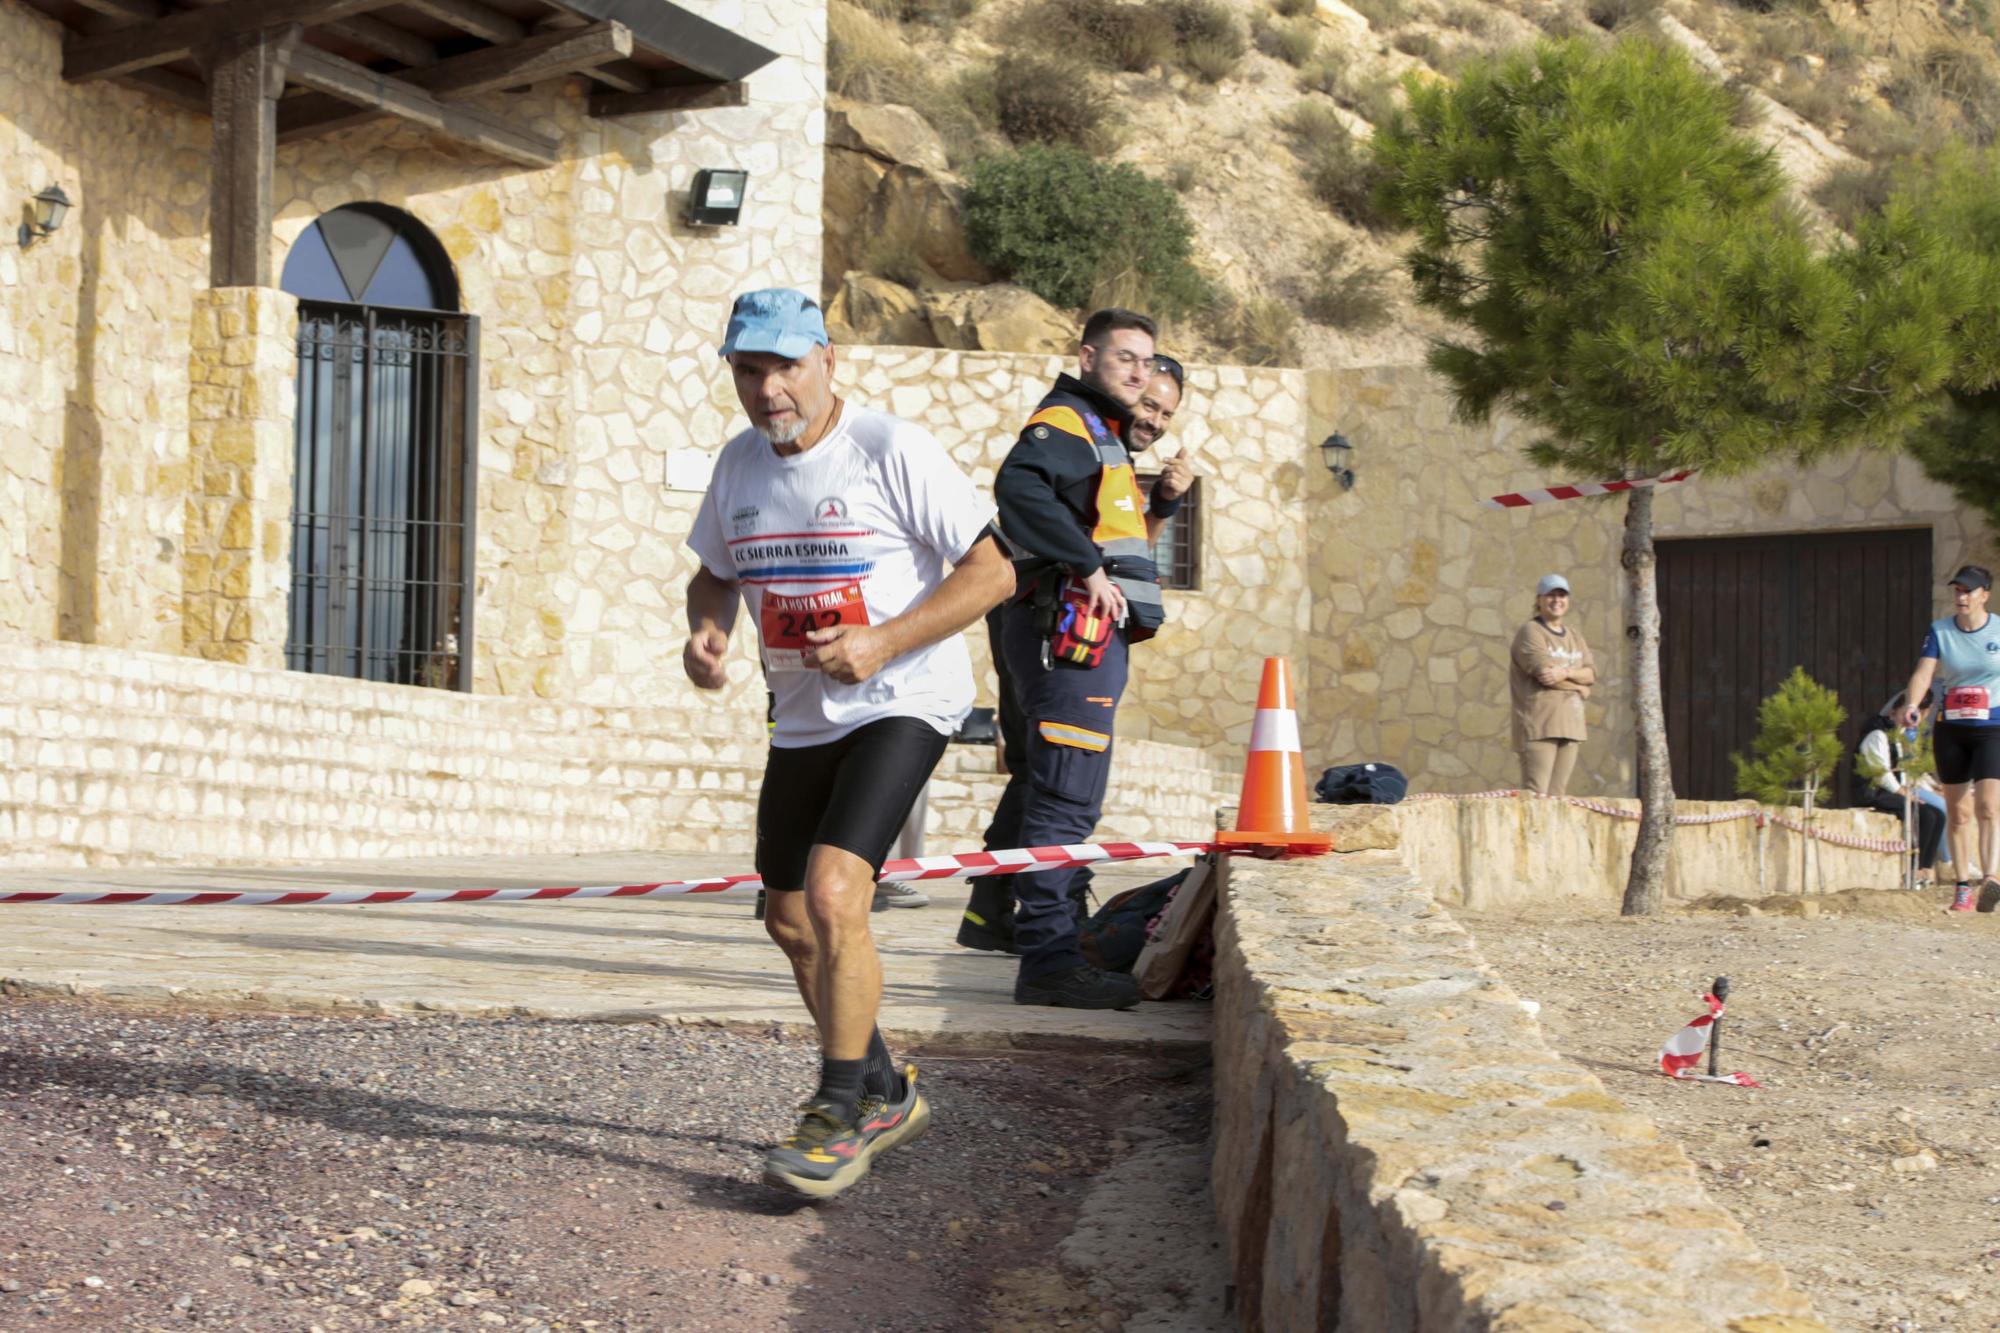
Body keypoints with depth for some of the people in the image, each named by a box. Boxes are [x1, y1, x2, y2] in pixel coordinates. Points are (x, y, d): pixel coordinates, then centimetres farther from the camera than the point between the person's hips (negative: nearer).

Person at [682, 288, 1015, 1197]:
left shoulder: (892, 449, -15)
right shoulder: (739, 464, 4)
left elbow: (991, 572, -14)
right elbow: (715, 574, 19)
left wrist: (882, 643, -23)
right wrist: (705, 631, -4)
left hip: (903, 704, -7)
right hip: (803, 716, 7)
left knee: (832, 899, -22)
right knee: (790, 920, 13)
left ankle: (840, 1118, -6)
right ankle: (885, 1094, 34)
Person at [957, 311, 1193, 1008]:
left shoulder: (1103, 432, 23)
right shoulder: (1065, 420, -10)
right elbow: (1020, 486, -30)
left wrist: (1163, 497, 10)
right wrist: (1088, 566, -28)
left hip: (1093, 633, 11)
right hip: (1068, 630, -11)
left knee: (1042, 782, 22)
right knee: (1067, 796, -14)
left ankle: (989, 915, 37)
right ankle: (1048, 957, -15)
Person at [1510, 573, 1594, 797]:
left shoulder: (1575, 635, 20)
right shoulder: (1530, 632, -1)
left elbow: (1591, 673, 8)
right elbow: (1544, 671, -14)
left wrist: (1565, 672, -13)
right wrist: (1578, 685, -2)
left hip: (1569, 725, 7)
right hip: (1538, 723, -7)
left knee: (1557, 794, 4)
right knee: (1537, 795, -14)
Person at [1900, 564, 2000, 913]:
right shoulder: (1939, 631, 2)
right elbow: (1923, 673, -9)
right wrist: (1911, 704, -29)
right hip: (1949, 730, 2)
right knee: (1957, 812, 6)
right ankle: (1962, 887, 14)